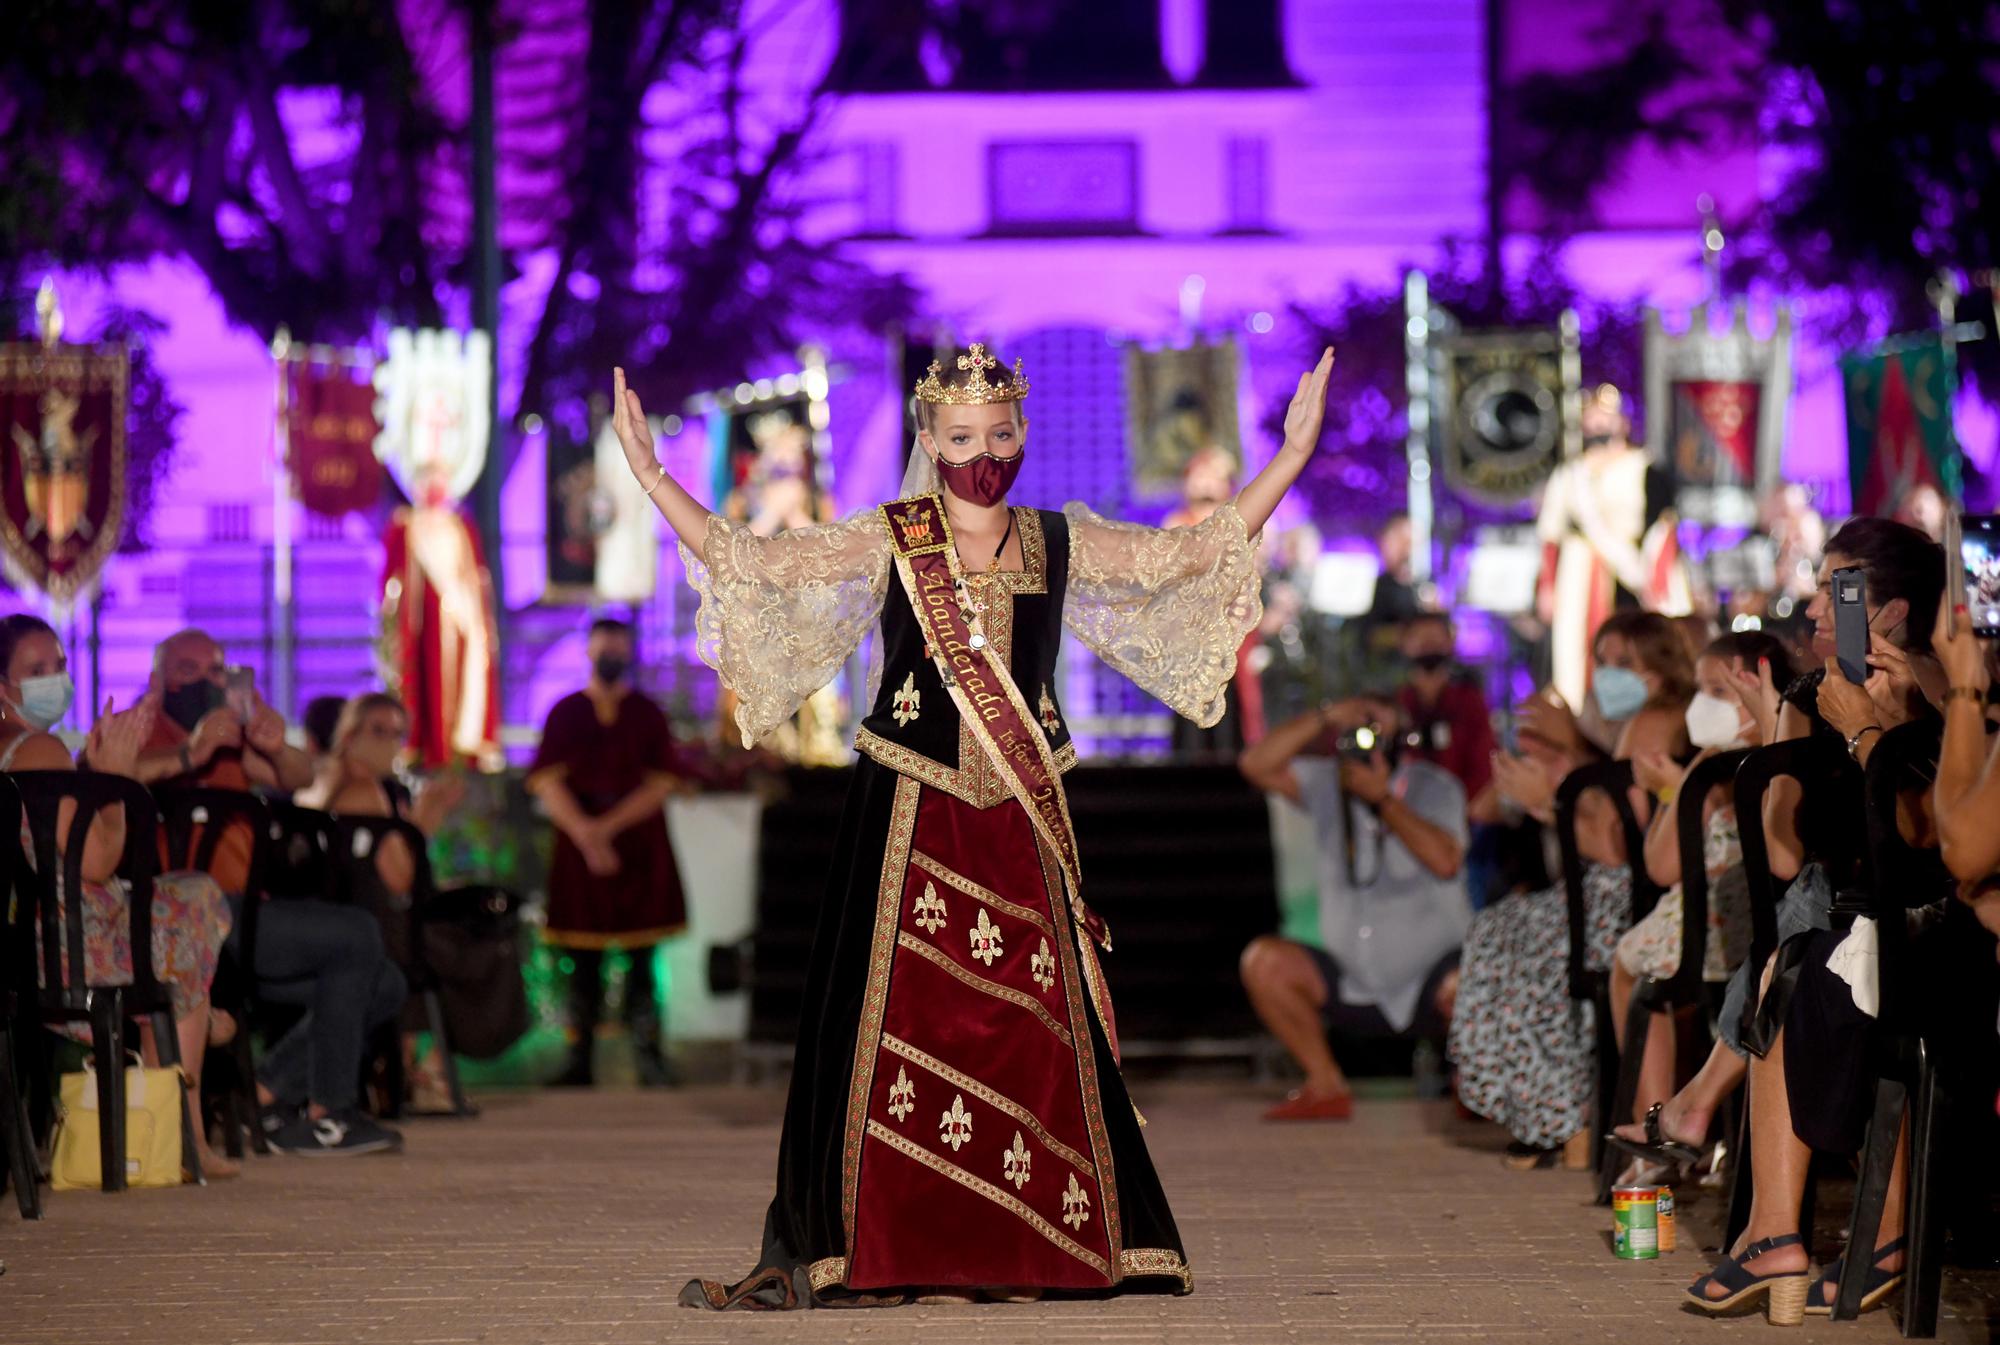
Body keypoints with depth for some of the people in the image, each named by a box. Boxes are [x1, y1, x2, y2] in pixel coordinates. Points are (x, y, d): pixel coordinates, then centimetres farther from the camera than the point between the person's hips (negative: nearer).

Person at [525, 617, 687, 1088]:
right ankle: (579, 1060, 2)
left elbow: (662, 784, -3)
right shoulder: (565, 713, 7)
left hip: (639, 851, -1)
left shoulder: (648, 714, 6)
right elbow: (547, 782, -2)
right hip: (579, 853, 1)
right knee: (584, 961, 1)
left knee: (641, 959, -2)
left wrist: (607, 826, -13)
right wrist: (585, 834, -16)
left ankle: (649, 1057, -4)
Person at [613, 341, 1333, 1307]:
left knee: (1034, 1028, 1)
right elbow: (743, 561, -1)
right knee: (890, 1022, -4)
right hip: (910, 818, -2)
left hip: (1019, 823, 2)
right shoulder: (884, 544, 2)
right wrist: (647, 472, -9)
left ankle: (1038, 1250, 9)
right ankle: (839, 1253, 1)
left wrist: (1292, 455, 6)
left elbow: (1198, 553, 11)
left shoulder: (1061, 545, 8)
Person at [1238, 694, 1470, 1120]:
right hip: (1353, 986, 4)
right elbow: (1256, 765, -11)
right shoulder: (1327, 782, 4)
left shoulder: (1436, 788, -6)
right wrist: (1324, 718, -18)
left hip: (1429, 982, -3)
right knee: (1263, 960, -18)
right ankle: (1326, 1088, -6)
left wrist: (1383, 797, -23)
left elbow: (1444, 861, -24)